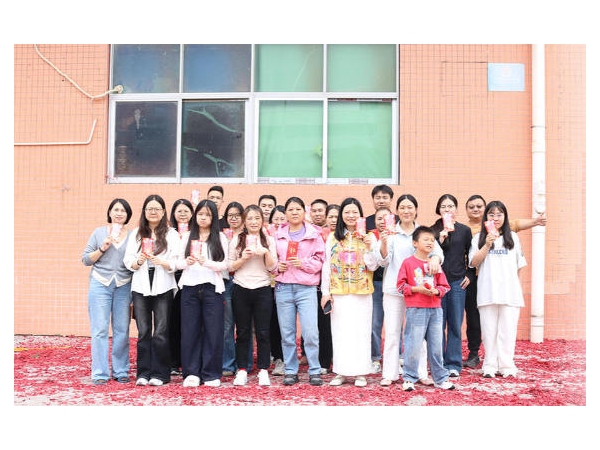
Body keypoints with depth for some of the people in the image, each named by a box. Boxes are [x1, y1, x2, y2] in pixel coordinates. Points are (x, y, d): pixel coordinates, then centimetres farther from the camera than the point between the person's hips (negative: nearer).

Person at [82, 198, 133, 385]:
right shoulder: (99, 233, 9)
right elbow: (85, 259, 6)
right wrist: (102, 249, -6)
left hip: (124, 287, 1)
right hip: (100, 285, -1)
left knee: (122, 330, 2)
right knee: (100, 330, -4)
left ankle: (121, 371, 13)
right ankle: (100, 373, 3)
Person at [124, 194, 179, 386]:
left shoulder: (172, 234, 3)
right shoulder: (136, 233, 12)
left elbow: (176, 263, -3)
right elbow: (127, 261, 7)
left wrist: (162, 262, -21)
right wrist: (138, 262, -13)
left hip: (163, 288, -2)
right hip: (140, 287, 2)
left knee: (160, 332, -1)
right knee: (143, 332, 3)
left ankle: (159, 374, 8)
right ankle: (143, 373, 12)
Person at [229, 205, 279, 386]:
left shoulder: (269, 240, 7)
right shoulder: (237, 240, 7)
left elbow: (272, 267, 1)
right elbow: (230, 267, 4)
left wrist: (266, 252, -16)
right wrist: (243, 258, -12)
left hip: (262, 290, 0)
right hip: (241, 289, 0)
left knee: (263, 332, 1)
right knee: (243, 332, 5)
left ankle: (263, 371, 9)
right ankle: (242, 371, 13)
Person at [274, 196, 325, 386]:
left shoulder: (314, 234, 6)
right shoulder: (278, 234, 11)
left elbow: (320, 260, 4)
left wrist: (304, 263, -11)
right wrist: (277, 265, -3)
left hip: (306, 287, -2)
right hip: (283, 287, 2)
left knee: (311, 331, -8)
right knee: (287, 332, 6)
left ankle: (314, 371, 6)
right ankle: (290, 371, 17)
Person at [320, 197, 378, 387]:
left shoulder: (368, 238, 4)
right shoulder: (333, 238, 7)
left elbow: (373, 266, -1)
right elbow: (327, 265, 6)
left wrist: (369, 247, -16)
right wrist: (325, 291, 1)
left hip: (362, 293, -1)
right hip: (338, 293, 1)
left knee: (361, 331, 2)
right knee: (340, 331, 4)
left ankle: (360, 373, 11)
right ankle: (341, 372, 13)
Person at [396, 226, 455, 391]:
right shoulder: (408, 262, -1)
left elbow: (445, 286, 12)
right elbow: (400, 285, -2)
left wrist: (436, 291, -9)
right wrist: (416, 289, -15)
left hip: (435, 309, 4)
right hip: (415, 309, -4)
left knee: (436, 345, 11)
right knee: (413, 345, -2)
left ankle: (440, 378, 22)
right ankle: (409, 378, 10)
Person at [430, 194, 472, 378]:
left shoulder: (465, 230, 7)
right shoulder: (433, 230, 5)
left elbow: (470, 256, 14)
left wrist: (469, 275, 6)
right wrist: (441, 238, -16)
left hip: (457, 282, 1)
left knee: (455, 325, 4)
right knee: (438, 324, 3)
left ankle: (453, 364, 13)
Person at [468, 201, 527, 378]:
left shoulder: (513, 237, 13)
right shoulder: (479, 237, 9)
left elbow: (519, 265, 15)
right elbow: (473, 262, -1)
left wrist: (508, 278, 5)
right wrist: (487, 245, -10)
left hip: (510, 291, 1)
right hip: (487, 291, -1)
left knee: (508, 329, -2)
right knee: (489, 329, 1)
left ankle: (506, 366, 5)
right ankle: (490, 366, 7)